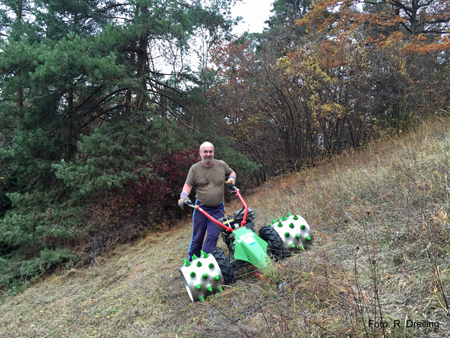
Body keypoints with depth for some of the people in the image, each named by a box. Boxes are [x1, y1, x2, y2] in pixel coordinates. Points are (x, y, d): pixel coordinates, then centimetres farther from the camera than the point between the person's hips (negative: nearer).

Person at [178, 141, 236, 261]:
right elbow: (188, 185, -2)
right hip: (201, 208, 0)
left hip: (218, 209, 1)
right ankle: (191, 261, 26)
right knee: (197, 237, 9)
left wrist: (232, 178, -1)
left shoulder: (221, 165, 3)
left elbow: (232, 172, 20)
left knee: (212, 237, -6)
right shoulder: (194, 168, -1)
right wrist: (183, 196, -19)